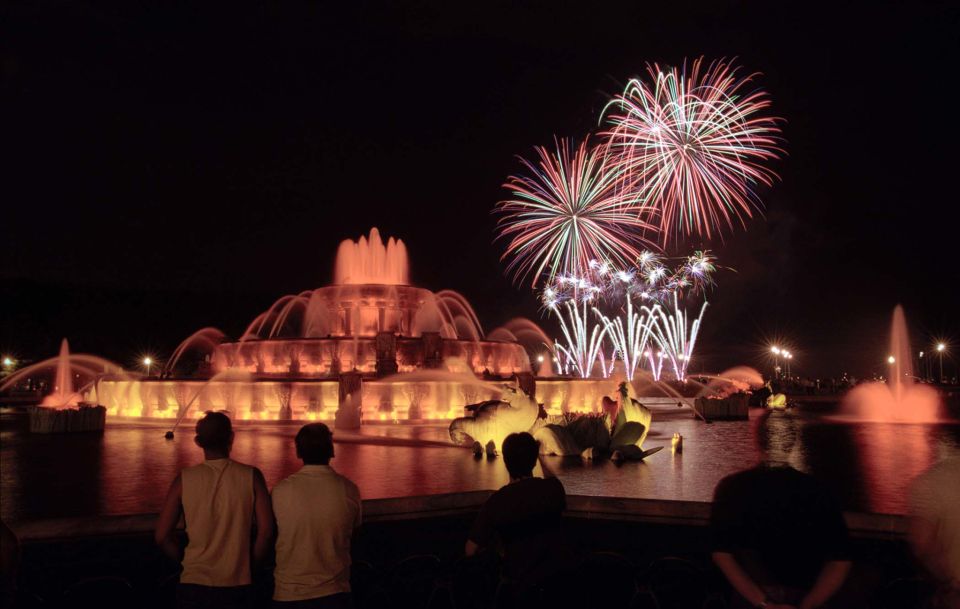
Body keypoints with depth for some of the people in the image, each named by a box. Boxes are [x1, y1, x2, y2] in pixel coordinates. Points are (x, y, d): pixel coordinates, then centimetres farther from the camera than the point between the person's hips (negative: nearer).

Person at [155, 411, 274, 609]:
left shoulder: (184, 479, -2)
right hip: (238, 585, 0)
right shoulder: (251, 476, -4)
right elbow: (266, 531, -8)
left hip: (194, 584, 0)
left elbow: (162, 536, -1)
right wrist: (251, 564, 7)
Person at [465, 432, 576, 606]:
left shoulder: (496, 502, -15)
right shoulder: (553, 487, -9)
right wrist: (540, 458, 24)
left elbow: (470, 550, -10)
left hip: (524, 587, -2)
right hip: (564, 577, 2)